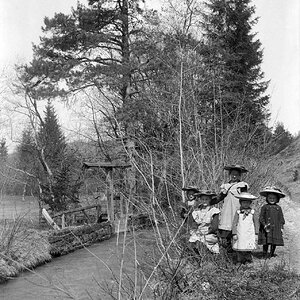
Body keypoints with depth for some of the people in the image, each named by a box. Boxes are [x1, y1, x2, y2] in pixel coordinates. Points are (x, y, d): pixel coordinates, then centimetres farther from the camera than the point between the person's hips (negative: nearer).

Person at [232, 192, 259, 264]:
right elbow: (234, 223, 4)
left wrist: (256, 234, 7)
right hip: (239, 235, 0)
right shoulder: (238, 212, 4)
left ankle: (248, 261, 8)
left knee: (248, 250, -2)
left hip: (250, 235, 0)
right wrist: (234, 234, -2)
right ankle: (239, 261, 8)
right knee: (239, 250, -1)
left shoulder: (253, 212, 5)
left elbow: (256, 224, 10)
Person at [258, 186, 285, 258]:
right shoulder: (265, 207, 2)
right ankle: (265, 254, 8)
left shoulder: (278, 208, 10)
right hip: (267, 228, -2)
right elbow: (261, 217, 0)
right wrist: (264, 225, -12)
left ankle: (272, 253, 18)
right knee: (266, 242, -4)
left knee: (274, 242, 4)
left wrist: (281, 227, 8)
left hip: (276, 228, 3)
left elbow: (281, 218, 14)